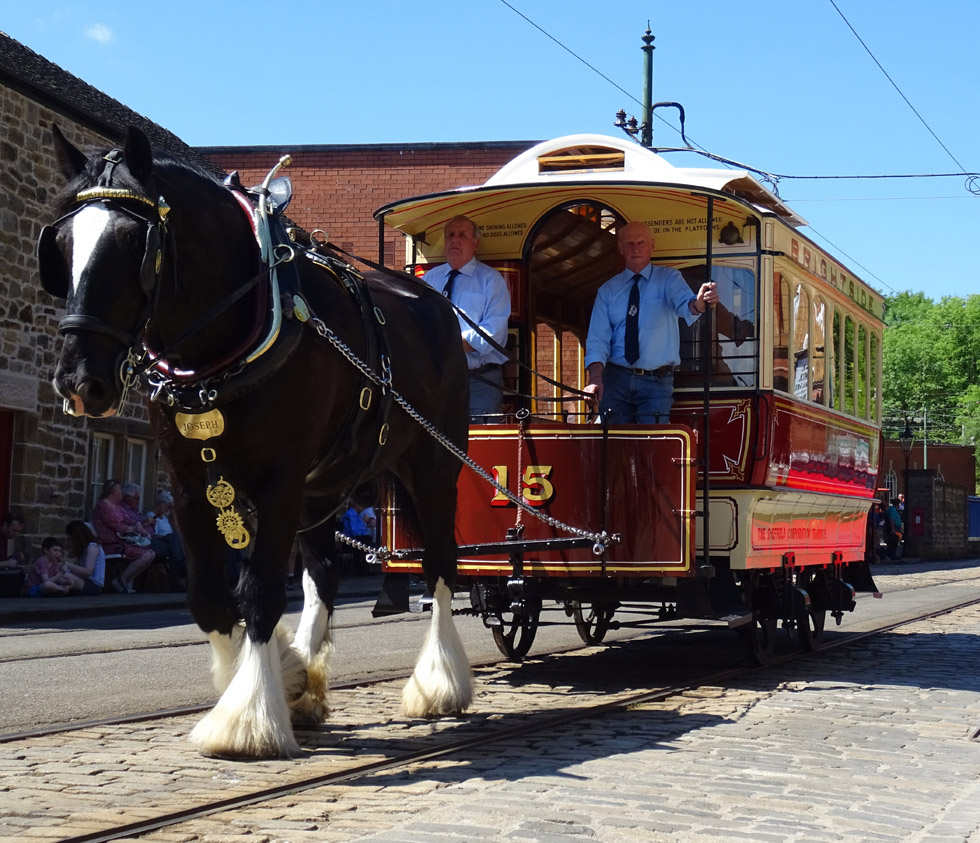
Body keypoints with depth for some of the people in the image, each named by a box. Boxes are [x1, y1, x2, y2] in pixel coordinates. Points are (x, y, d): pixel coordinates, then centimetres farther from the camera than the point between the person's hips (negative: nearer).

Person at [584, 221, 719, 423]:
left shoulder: (668, 278, 4)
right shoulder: (608, 290, 9)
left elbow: (684, 304, -18)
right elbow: (597, 338, 2)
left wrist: (699, 303, -43)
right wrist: (595, 378, -15)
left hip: (656, 380, -2)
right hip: (615, 379, 2)